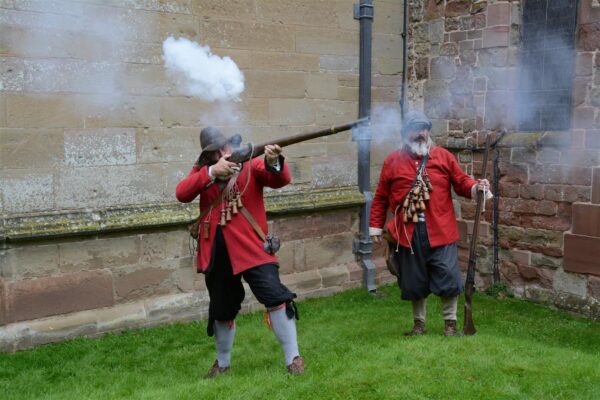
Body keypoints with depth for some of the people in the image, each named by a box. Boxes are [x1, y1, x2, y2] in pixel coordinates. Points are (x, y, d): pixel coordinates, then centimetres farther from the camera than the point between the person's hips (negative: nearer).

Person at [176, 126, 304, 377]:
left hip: (251, 247, -3)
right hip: (216, 251, 3)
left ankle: (293, 358, 0)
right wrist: (212, 172, -26)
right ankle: (222, 362, 38)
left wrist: (274, 162, -42)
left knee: (276, 298, -15)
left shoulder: (251, 165, -2)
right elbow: (182, 194, -14)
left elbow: (280, 180, -20)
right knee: (221, 311, 17)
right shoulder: (203, 171, 5)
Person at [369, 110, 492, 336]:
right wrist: (376, 227, 4)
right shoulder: (392, 161, 4)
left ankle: (450, 322, 21)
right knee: (414, 282, 11)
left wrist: (476, 187, -17)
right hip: (408, 233, 1)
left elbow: (461, 183, 5)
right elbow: (380, 198, 6)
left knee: (448, 278, 1)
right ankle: (419, 323, 29)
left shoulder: (444, 156, 4)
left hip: (440, 231, 0)